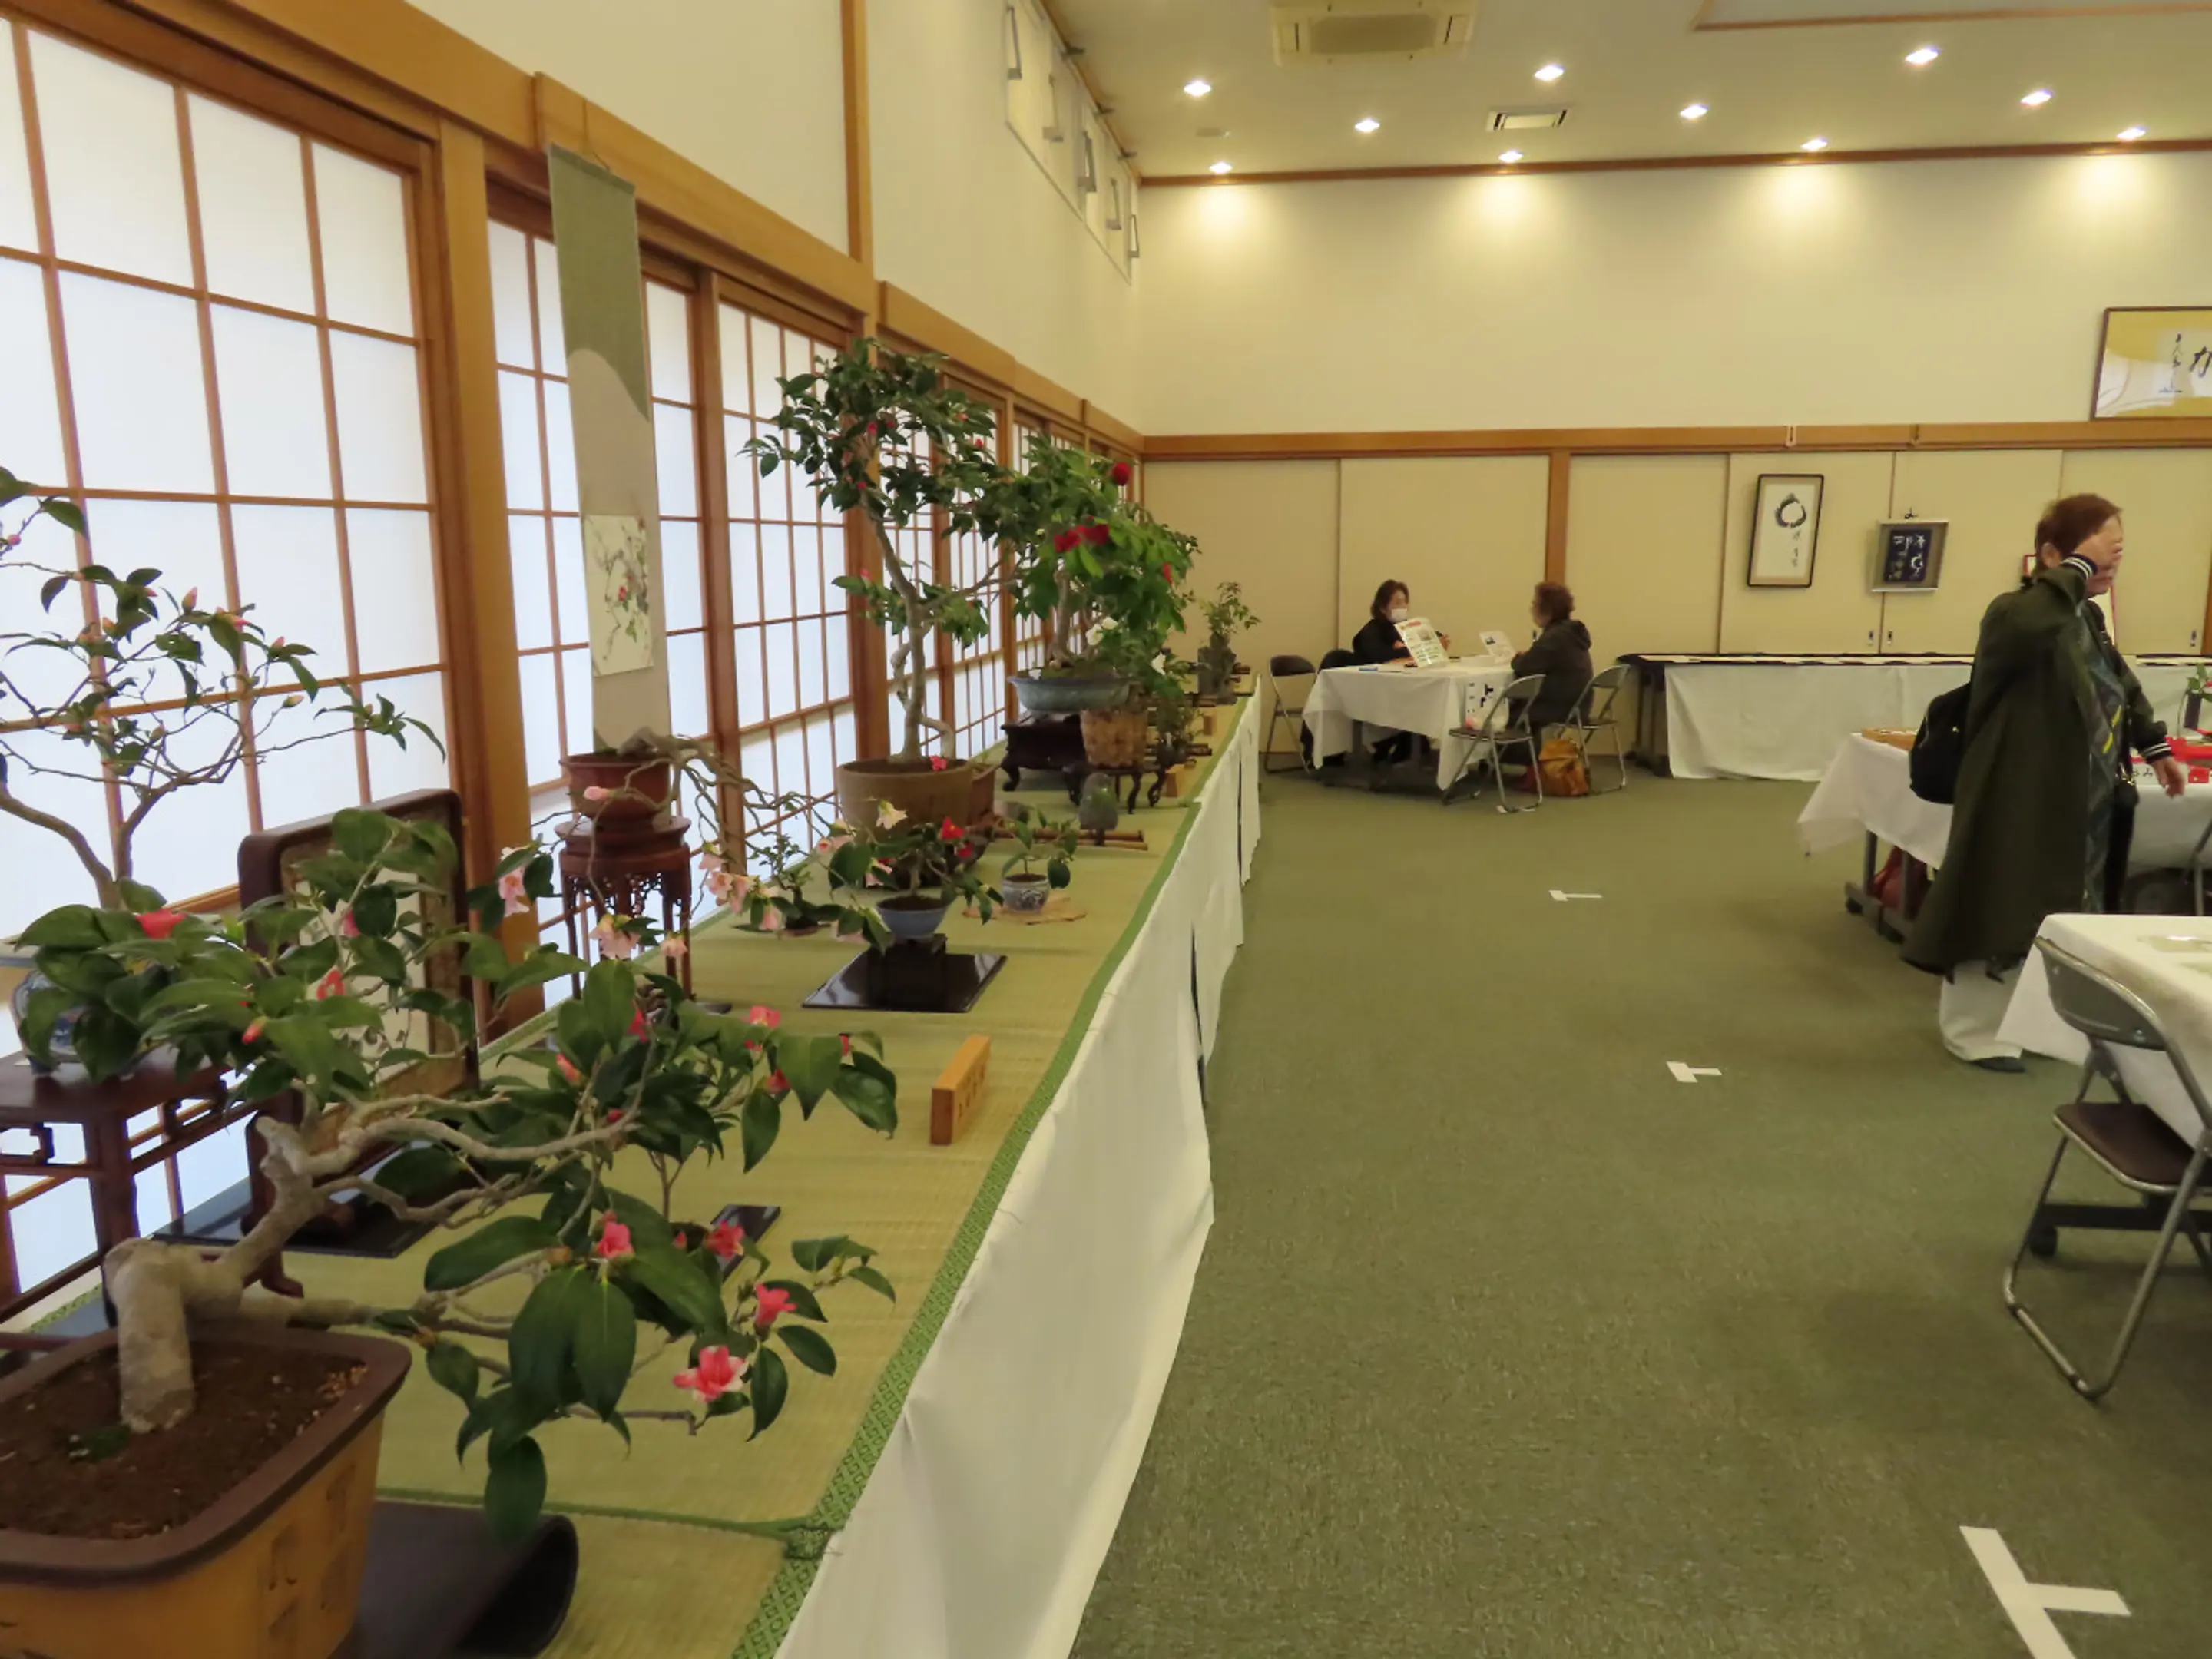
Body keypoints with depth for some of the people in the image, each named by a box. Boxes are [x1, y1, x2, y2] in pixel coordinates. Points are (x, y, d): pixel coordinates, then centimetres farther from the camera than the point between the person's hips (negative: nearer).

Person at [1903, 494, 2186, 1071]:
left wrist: (2155, 746, 27)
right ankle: (1973, 1029, 13)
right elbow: (2026, 625, -44)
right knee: (2001, 910, 0)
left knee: (2052, 914, 18)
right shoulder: (2016, 611, -17)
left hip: (2081, 807, 9)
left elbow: (2124, 686, 28)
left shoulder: (2088, 618, 11)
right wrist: (2080, 567, -31)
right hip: (2021, 804, -9)